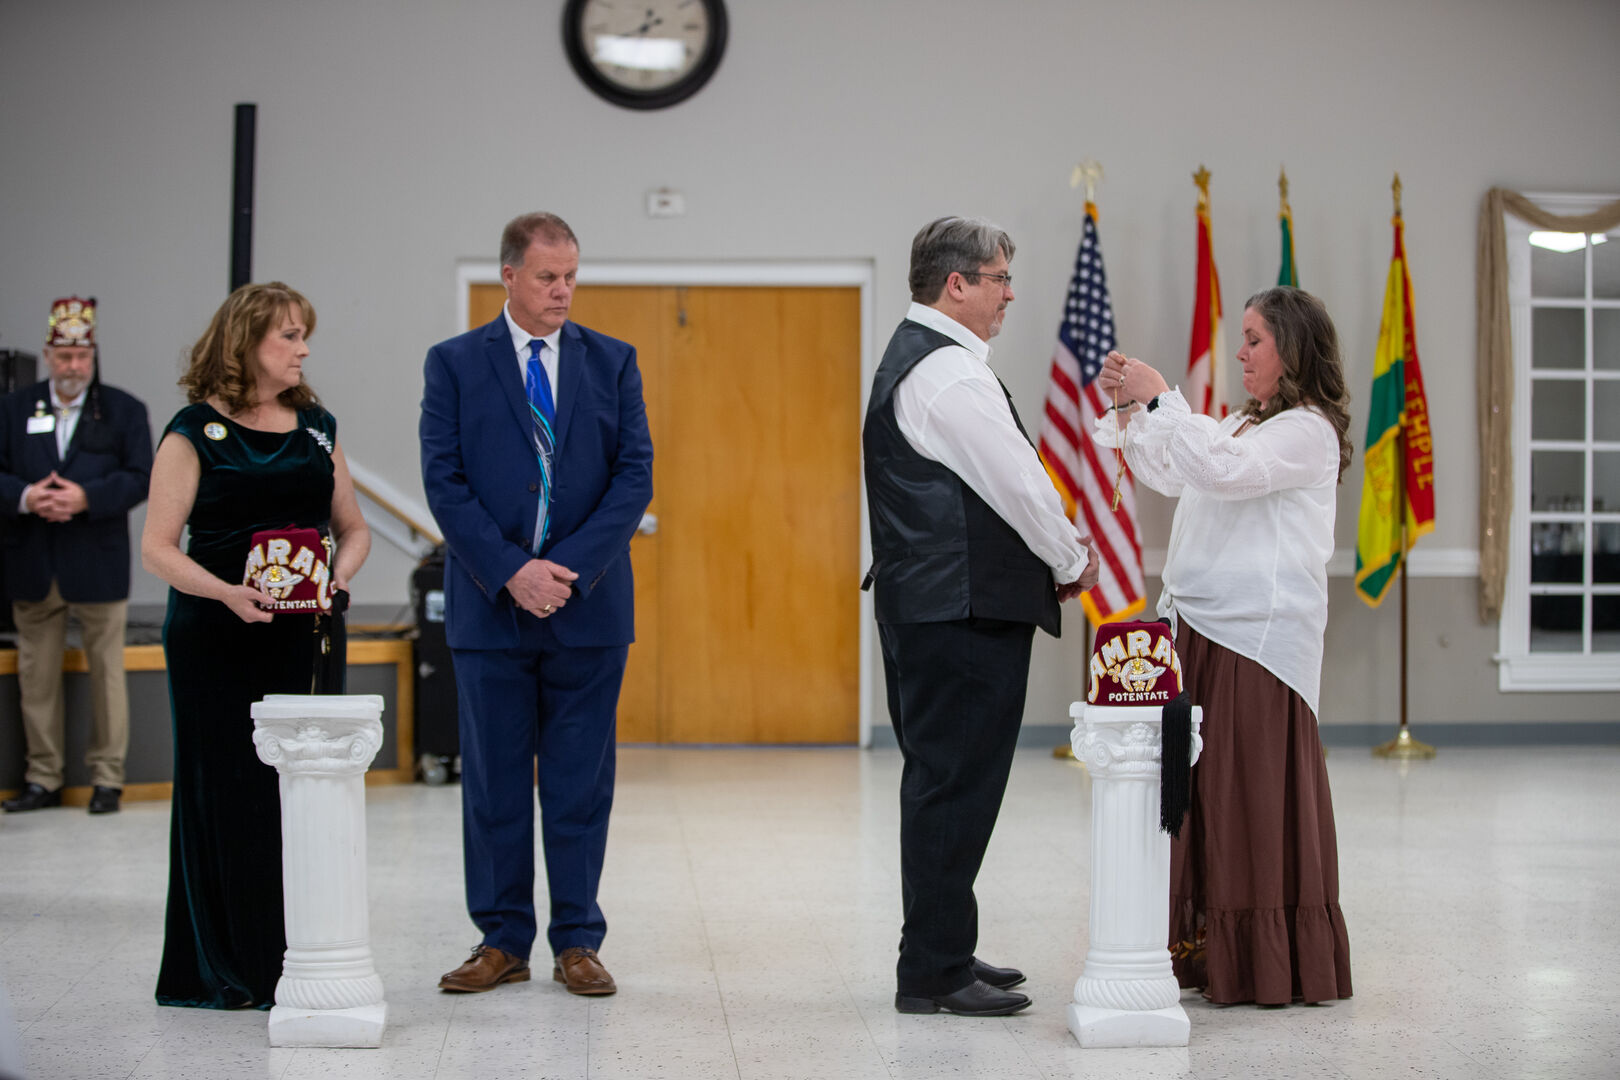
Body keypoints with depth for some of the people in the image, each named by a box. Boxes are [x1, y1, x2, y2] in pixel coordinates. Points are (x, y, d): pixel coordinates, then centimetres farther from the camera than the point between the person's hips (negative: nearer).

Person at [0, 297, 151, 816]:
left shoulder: (125, 410, 4)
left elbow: (141, 477, -5)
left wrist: (87, 497, -18)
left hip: (98, 565, -2)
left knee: (106, 672, 3)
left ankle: (107, 778, 11)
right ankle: (43, 778, 15)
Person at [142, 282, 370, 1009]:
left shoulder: (316, 427, 13)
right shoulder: (196, 432, -3)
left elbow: (352, 526, 17)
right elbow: (158, 546, -7)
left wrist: (341, 572, -4)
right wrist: (228, 593, -22)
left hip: (301, 636, 5)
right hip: (216, 640, -4)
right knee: (227, 791, -1)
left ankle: (288, 963, 11)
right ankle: (225, 973, 8)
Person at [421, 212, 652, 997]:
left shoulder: (613, 361, 7)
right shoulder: (454, 364, 3)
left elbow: (634, 476, 0)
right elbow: (444, 482, -3)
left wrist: (570, 567, -11)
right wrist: (510, 572, -14)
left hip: (589, 605, 1)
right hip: (490, 607, -1)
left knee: (581, 782, 5)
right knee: (494, 781, 5)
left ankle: (576, 941, 13)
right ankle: (502, 940, 14)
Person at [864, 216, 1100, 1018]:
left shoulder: (913, 357, 18)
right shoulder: (948, 372, -16)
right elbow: (1016, 481, -15)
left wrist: (1058, 549, 14)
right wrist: (1072, 561, 1)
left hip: (928, 606, 11)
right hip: (964, 611, -11)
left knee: (941, 782, 16)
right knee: (955, 784, -6)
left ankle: (940, 953, 26)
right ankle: (933, 973, -1)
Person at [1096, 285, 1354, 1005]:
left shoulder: (1308, 430, -8)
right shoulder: (1243, 424, 21)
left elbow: (1221, 469, -22)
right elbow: (1167, 475, 29)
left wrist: (1160, 398, -17)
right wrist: (1132, 409, 17)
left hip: (1257, 634, -9)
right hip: (1204, 625, 9)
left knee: (1253, 793, -6)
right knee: (1197, 785, 8)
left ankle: (1266, 967, -1)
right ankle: (1206, 952, 13)